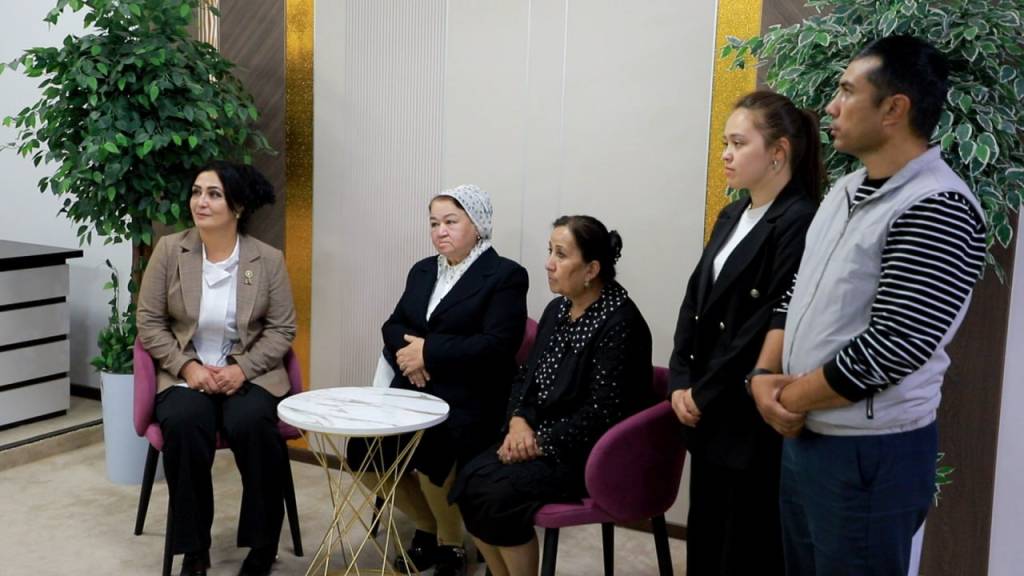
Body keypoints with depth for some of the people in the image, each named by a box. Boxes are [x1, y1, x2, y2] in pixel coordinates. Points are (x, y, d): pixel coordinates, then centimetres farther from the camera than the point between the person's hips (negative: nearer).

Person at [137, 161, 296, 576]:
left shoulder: (268, 259, -2)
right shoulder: (169, 250, -1)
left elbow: (281, 329, 0)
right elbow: (149, 321, 1)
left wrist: (242, 368, -15)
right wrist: (188, 366, -13)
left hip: (250, 374, 0)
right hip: (186, 373, 1)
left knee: (251, 424, -32)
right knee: (183, 425, -32)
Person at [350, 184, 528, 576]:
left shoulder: (506, 275, -5)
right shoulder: (422, 270, 17)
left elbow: (497, 344, -15)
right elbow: (393, 326, 14)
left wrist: (428, 351, -16)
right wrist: (406, 351, -10)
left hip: (470, 399, -6)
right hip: (413, 391, 7)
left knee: (428, 451, -31)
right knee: (363, 452, -12)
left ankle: (451, 544, -2)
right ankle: (427, 526, 14)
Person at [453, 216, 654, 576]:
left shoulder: (620, 322, -16)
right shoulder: (557, 310, 10)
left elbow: (603, 411, -20)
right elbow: (526, 376, 13)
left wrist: (541, 442, -17)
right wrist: (519, 422, -6)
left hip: (589, 453, -7)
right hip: (538, 438, 8)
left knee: (498, 492, -24)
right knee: (470, 481, -14)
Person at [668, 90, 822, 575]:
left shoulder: (800, 222, -16)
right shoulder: (732, 217, 13)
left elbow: (775, 326, -21)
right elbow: (696, 301, 12)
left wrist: (704, 395, -13)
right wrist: (681, 383, 1)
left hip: (755, 421, -8)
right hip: (708, 416, 8)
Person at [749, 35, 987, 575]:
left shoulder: (938, 210, -18)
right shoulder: (845, 190, 9)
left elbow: (890, 348, -23)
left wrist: (790, 398, -12)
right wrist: (764, 377, -3)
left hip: (871, 453, -8)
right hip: (802, 437, 8)